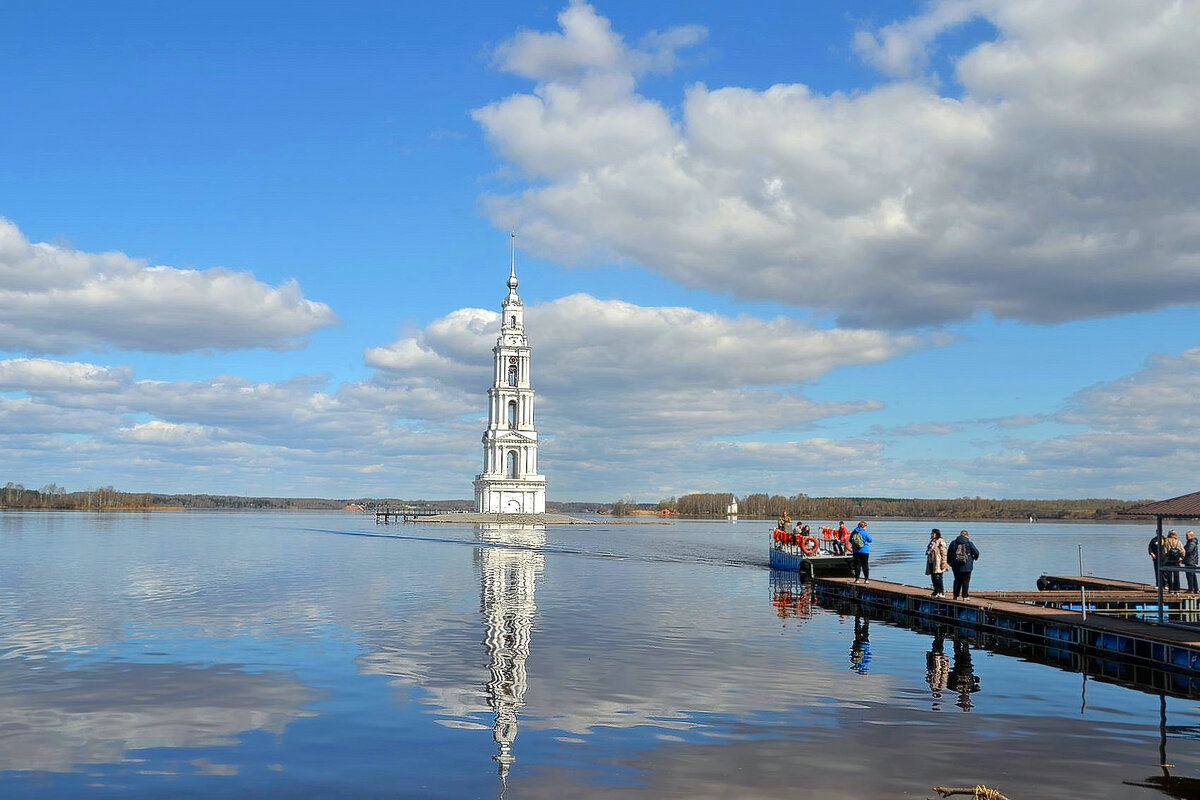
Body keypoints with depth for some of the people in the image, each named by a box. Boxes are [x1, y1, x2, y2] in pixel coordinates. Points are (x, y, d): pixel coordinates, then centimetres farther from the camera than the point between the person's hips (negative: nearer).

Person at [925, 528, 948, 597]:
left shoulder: (940, 541, -9)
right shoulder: (932, 541, 18)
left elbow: (944, 553, -14)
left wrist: (943, 563, -18)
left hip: (937, 563, -9)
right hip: (931, 563, 9)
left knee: (938, 578, -10)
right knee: (933, 578, 10)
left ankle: (942, 593, -5)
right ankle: (936, 592, 16)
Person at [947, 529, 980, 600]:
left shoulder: (953, 543, 1)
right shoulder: (969, 543, -5)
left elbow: (949, 554, 4)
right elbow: (976, 552, -5)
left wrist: (950, 562, 19)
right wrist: (975, 558, 17)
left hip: (956, 567, 2)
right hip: (967, 567, -2)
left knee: (957, 581, 12)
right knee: (965, 581, 5)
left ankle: (956, 596, 13)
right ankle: (965, 596, 4)